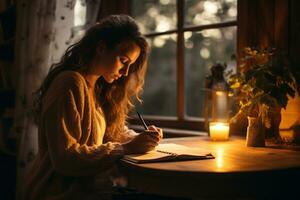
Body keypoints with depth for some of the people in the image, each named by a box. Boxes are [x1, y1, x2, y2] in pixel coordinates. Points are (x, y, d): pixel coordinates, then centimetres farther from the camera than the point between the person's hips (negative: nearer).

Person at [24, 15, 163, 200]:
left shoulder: (99, 87, 13)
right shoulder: (70, 83, -16)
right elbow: (64, 158, -21)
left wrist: (140, 139, -2)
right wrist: (126, 148, -21)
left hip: (85, 185, 8)